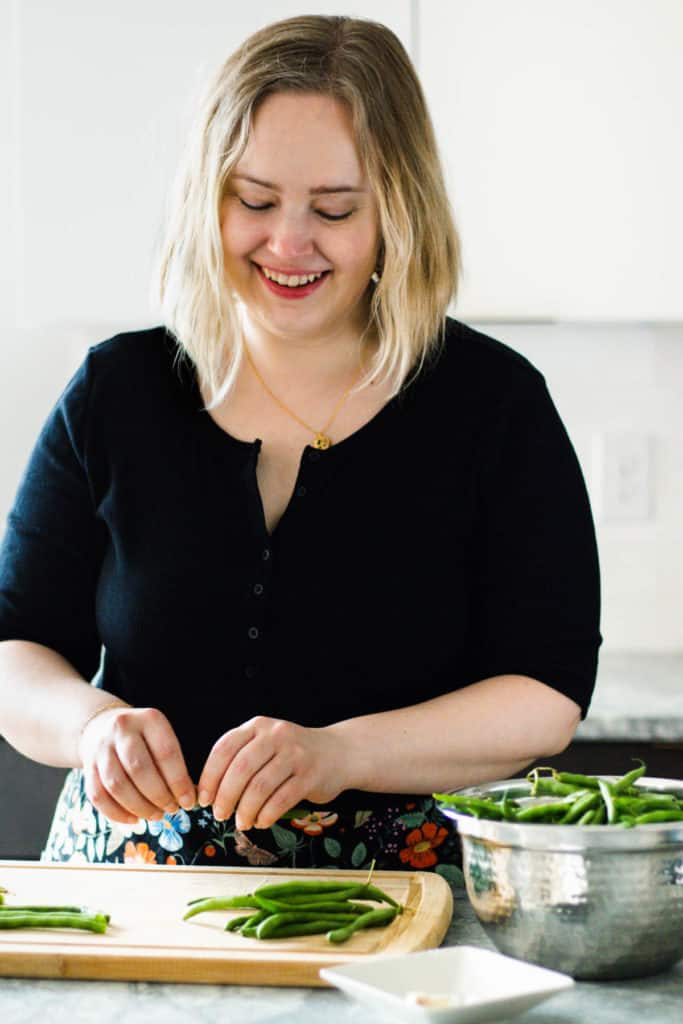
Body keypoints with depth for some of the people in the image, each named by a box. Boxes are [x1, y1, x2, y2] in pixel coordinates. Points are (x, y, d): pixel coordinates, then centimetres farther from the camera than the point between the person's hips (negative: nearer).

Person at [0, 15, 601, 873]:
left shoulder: (494, 403, 0)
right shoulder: (116, 393, 6)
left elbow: (548, 695, -6)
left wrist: (339, 752, -22)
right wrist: (93, 722, -15)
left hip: (398, 911, -2)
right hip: (130, 900, 2)